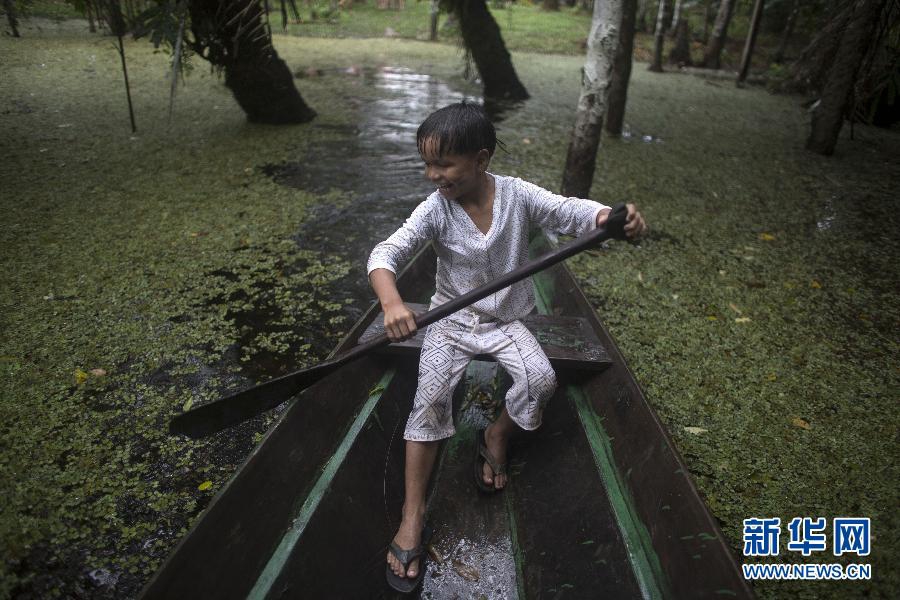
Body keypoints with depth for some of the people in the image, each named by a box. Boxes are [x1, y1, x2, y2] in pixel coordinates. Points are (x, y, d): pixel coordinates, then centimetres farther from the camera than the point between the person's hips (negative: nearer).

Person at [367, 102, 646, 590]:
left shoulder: (517, 194, -11)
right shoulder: (434, 210, -16)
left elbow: (568, 210, -14)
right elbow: (386, 253, -24)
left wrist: (611, 216, -37)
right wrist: (391, 302, -45)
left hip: (505, 319, 2)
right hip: (451, 320, -1)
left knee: (541, 379, -22)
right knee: (432, 395, -21)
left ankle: (495, 436, 11)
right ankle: (412, 514, -9)